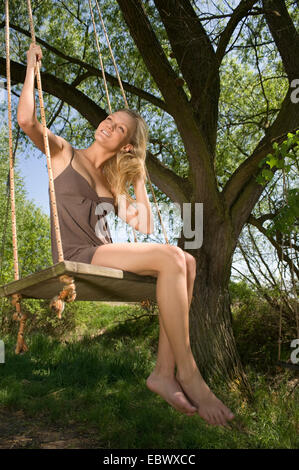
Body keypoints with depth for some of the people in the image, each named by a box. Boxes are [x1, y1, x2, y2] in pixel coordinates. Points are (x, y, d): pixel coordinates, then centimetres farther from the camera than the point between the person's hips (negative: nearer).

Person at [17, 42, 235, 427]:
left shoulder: (112, 182, 21)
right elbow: (27, 121, -8)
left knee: (187, 262, -17)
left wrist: (139, 182, 12)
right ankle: (188, 374, -23)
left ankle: (164, 371, -23)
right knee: (170, 258, -27)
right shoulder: (63, 153, 11)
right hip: (76, 257, -6)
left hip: (103, 256, 6)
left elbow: (142, 227, 9)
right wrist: (32, 68, 4)